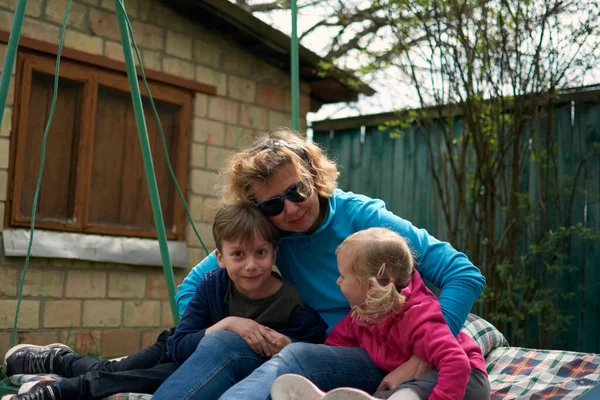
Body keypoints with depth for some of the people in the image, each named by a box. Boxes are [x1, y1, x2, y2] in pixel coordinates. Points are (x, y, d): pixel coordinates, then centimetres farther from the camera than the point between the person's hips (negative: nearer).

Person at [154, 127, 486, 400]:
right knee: (223, 342, -22)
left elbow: (466, 276, -14)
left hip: (383, 362, -4)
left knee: (295, 356, -35)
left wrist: (421, 360, -24)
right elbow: (189, 291, 7)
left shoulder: (362, 217, -10)